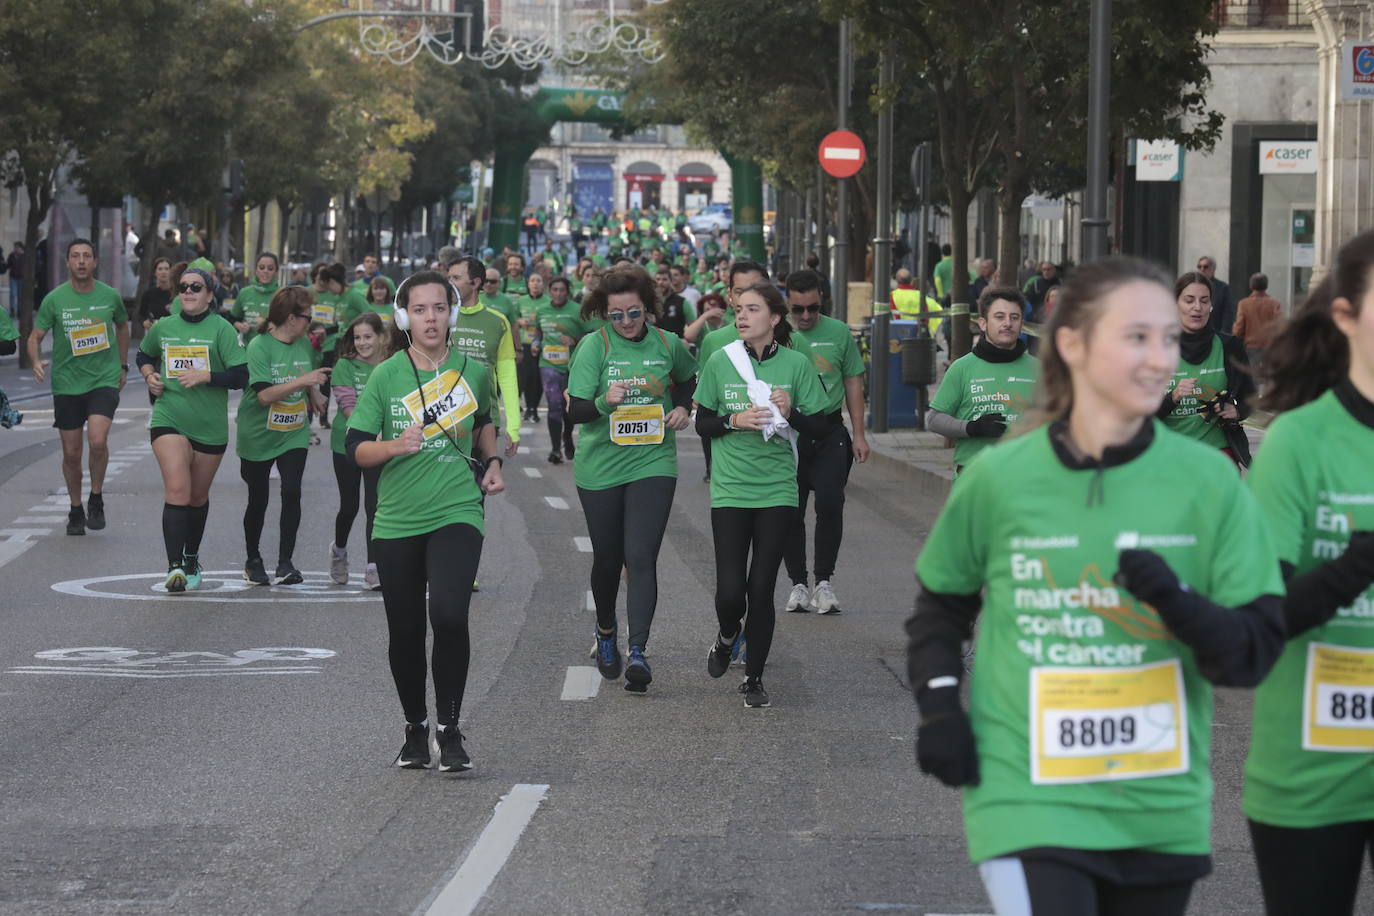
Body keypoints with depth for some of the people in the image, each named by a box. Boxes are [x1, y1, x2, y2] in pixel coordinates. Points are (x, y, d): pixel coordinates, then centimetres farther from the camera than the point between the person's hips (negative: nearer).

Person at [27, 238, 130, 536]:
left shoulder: (110, 296, 0)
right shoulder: (55, 299, -4)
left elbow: (122, 327, 20)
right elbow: (35, 336, 0)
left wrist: (123, 366, 21)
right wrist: (35, 361, -21)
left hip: (104, 380, -1)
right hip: (66, 384, 1)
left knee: (98, 441, -22)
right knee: (71, 453, 6)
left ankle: (96, 499, 1)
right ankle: (76, 510, 26)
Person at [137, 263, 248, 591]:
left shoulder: (221, 329, -5)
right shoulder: (163, 327, 5)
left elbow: (241, 376, -9)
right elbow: (144, 355, 26)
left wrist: (204, 376, -20)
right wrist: (149, 375, 6)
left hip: (210, 426, 0)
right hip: (169, 420, 0)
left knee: (198, 496, 14)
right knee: (177, 491, -17)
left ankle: (192, 560, 35)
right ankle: (174, 566, -20)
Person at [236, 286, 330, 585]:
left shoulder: (304, 344, 3)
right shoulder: (260, 346, -16)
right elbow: (265, 394, -25)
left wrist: (315, 394, 7)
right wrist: (302, 382, -30)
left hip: (294, 434, 4)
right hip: (258, 435, -4)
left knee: (292, 492, -12)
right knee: (258, 499, 8)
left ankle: (285, 563, -7)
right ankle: (253, 560, 27)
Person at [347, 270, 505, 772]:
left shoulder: (472, 371, 4)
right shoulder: (385, 377, -2)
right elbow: (356, 448, -2)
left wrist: (492, 461, 10)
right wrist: (395, 446, -19)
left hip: (457, 513, -1)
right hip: (397, 521, 1)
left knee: (449, 614, -21)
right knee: (405, 632, 8)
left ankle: (450, 728, -8)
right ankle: (415, 728, 28)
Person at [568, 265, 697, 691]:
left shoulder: (667, 344, 1)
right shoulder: (594, 345, -7)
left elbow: (688, 378, 24)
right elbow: (575, 410, -12)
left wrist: (683, 408, 5)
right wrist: (604, 402, -31)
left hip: (652, 464, 0)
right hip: (600, 468, 0)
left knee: (641, 558, -12)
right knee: (607, 558, 12)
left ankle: (637, 652, -16)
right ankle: (606, 632, 38)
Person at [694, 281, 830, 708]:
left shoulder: (796, 365, -1)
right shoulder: (721, 362, 0)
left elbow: (821, 428, 3)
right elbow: (702, 424, 6)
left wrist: (791, 414, -16)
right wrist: (734, 421, -12)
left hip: (777, 491, 0)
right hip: (731, 491, 0)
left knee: (761, 589, -1)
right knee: (730, 589, -7)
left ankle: (754, 678, 15)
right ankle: (727, 635, 29)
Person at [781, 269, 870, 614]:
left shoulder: (838, 333, 6)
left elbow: (853, 383, 11)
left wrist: (859, 434, 7)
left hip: (829, 433, 0)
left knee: (830, 504, -9)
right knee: (790, 511, 3)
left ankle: (824, 581, 1)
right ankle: (798, 583, 14)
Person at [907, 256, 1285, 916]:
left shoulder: (1208, 482, -3)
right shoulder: (999, 478, -3)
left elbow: (1256, 648, -3)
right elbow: (942, 601, 15)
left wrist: (1180, 605, -21)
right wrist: (938, 706, 1)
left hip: (1161, 810, 2)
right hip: (1028, 797, -2)